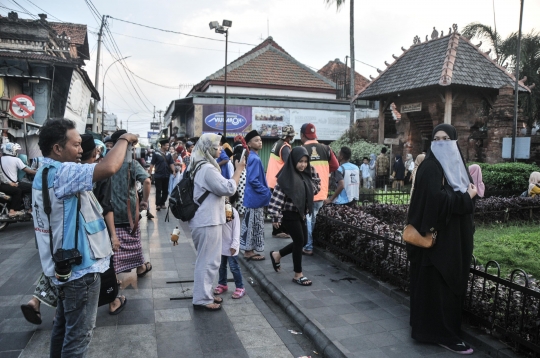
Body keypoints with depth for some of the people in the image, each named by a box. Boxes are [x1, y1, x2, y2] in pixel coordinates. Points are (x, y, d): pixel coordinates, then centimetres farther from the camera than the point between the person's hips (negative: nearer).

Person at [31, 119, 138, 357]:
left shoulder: (45, 173, 10)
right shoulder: (62, 173, -24)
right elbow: (109, 168, -38)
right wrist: (124, 139, -23)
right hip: (79, 268, -10)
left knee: (64, 325, 23)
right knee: (78, 333, 3)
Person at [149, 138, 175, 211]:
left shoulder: (168, 154, 6)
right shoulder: (156, 154, -6)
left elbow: (171, 163, 3)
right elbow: (152, 164, -4)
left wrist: (174, 171, -11)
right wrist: (150, 173, -7)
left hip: (166, 175, 5)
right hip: (158, 175, -4)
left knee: (165, 191, 9)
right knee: (158, 190, -1)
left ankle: (162, 203, 19)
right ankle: (158, 204, 2)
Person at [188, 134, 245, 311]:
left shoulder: (200, 166, 14)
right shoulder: (207, 169, -20)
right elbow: (229, 188, -22)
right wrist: (239, 169, -12)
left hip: (204, 220, 11)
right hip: (208, 222, -11)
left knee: (206, 260, 19)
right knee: (208, 261, -2)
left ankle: (205, 293, 29)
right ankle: (202, 299, 7)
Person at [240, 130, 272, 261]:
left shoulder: (252, 157, 12)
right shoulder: (255, 158, -18)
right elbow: (253, 180, -24)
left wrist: (265, 191, 14)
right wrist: (266, 192, -16)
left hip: (254, 197, 10)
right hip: (256, 198, -10)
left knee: (251, 224, 14)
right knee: (253, 225, -1)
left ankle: (249, 250, 23)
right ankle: (249, 251, 9)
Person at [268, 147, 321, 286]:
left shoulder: (306, 175, 5)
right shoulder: (286, 177, -17)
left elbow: (315, 188, 18)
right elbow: (277, 198, -19)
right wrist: (276, 217, -21)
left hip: (301, 214, 8)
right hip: (290, 214, -8)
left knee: (303, 241, 13)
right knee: (299, 241, -3)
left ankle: (277, 255, 32)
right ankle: (298, 274, 12)